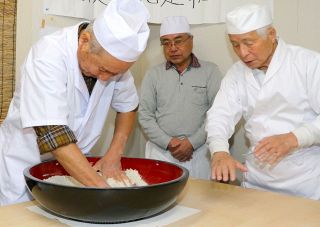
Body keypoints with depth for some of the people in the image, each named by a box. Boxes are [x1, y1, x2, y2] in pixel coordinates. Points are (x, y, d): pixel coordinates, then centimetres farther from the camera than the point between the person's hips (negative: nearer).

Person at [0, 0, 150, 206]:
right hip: (25, 163, -4)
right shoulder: (49, 55, -29)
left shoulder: (115, 56, -12)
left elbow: (128, 106, 3)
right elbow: (52, 133, -36)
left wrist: (114, 154, -9)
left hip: (73, 162, 4)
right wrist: (101, 187, -38)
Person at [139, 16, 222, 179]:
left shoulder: (210, 71, 2)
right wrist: (168, 142, -9)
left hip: (198, 152, -1)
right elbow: (145, 115, 2)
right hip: (160, 151, 1)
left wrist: (192, 142, -11)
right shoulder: (153, 74, 7)